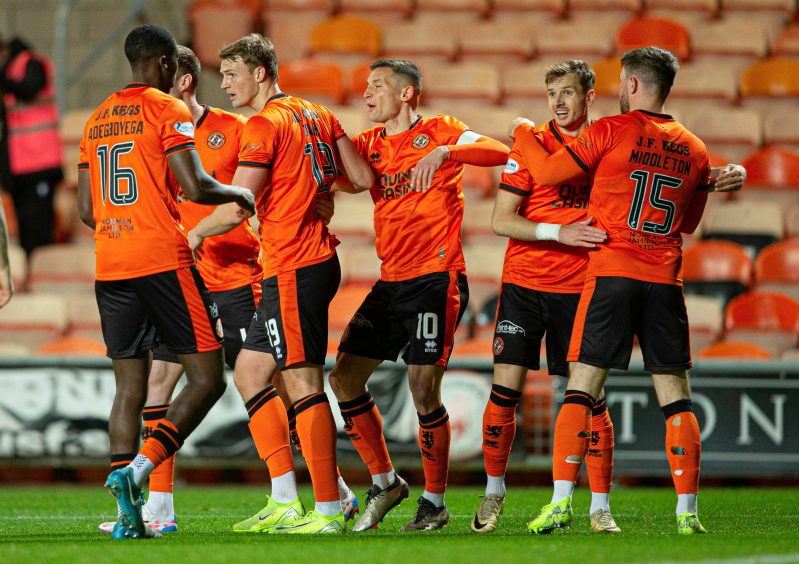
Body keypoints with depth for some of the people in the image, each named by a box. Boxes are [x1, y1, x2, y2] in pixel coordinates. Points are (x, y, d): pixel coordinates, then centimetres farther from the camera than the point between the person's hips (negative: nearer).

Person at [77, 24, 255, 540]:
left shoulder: (97, 120, 17)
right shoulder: (168, 111, -4)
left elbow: (86, 209, 17)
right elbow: (195, 187, -13)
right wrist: (240, 194, 5)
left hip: (109, 266, 7)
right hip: (164, 260, -7)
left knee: (130, 388, 8)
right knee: (207, 379, -1)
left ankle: (128, 515, -2)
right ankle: (138, 470, -18)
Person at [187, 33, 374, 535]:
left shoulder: (265, 124, -12)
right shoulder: (317, 114, 14)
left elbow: (235, 209, -15)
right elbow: (364, 178, 14)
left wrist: (196, 232, 4)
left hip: (294, 266, -10)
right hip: (319, 258, 10)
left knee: (303, 383, -8)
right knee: (249, 372, 12)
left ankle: (329, 511, -8)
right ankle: (284, 502, 11)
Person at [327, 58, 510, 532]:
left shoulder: (439, 132, -3)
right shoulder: (370, 143, 15)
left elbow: (500, 152, -16)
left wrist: (443, 152, -28)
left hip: (437, 279, -7)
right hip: (391, 281, 7)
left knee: (424, 390, -10)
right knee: (344, 378, 3)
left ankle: (435, 502, 3)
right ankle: (385, 481, 16)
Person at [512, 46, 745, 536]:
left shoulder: (612, 132, -3)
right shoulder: (694, 150, 11)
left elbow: (547, 172, 1)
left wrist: (523, 133, 18)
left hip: (612, 275, -3)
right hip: (665, 282, 3)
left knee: (581, 390, -2)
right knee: (676, 396, 5)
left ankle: (561, 501, -9)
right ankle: (688, 510, 0)